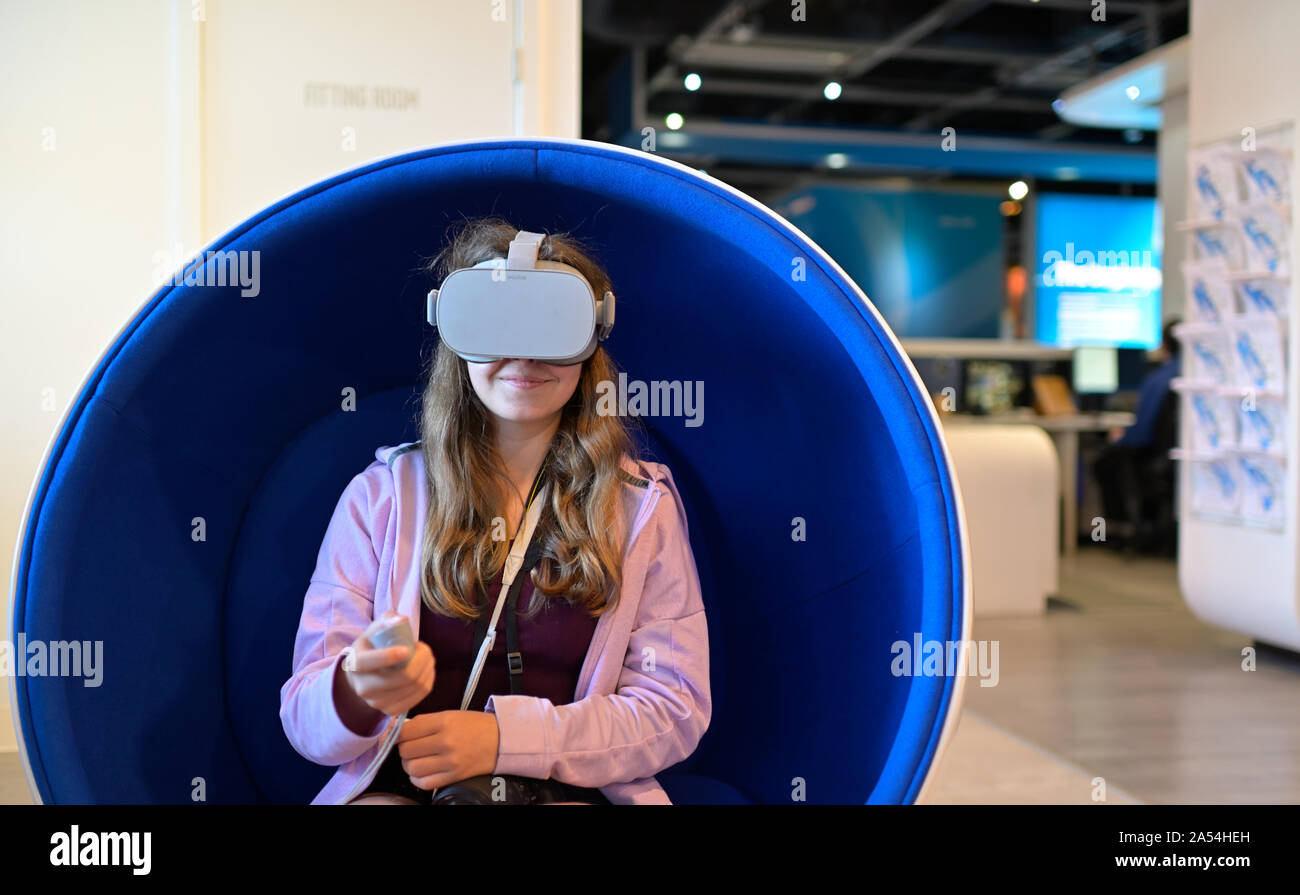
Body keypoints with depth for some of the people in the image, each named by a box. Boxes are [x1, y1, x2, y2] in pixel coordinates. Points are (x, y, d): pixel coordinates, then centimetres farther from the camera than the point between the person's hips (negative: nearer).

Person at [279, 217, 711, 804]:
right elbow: (305, 721, 4)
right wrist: (356, 692, -23)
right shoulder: (379, 496, 8)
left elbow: (676, 710, 3)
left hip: (571, 786, 1)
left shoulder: (643, 505, 9)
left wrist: (502, 737, -12)